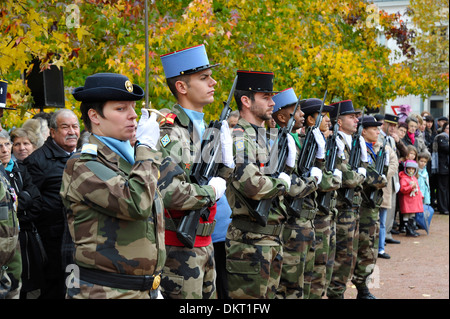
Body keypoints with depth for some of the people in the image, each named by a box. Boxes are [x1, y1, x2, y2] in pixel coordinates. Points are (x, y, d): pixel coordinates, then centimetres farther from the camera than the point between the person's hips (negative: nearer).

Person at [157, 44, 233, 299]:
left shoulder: (205, 128, 13)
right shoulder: (168, 130, -17)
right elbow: (166, 190, -28)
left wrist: (226, 164, 0)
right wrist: (211, 191, -15)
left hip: (204, 243, 9)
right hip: (179, 248, -9)